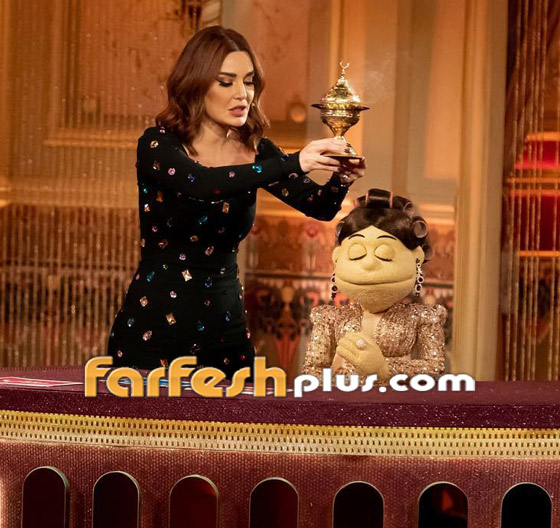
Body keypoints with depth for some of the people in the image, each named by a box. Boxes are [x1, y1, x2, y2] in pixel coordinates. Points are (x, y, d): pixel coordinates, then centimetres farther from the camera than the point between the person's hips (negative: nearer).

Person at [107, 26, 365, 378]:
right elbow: (203, 183, -30)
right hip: (151, 329, -4)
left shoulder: (256, 152, 2)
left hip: (224, 331, 4)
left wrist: (342, 180, -28)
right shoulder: (158, 144, -10)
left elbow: (319, 207, -6)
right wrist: (293, 164, -38)